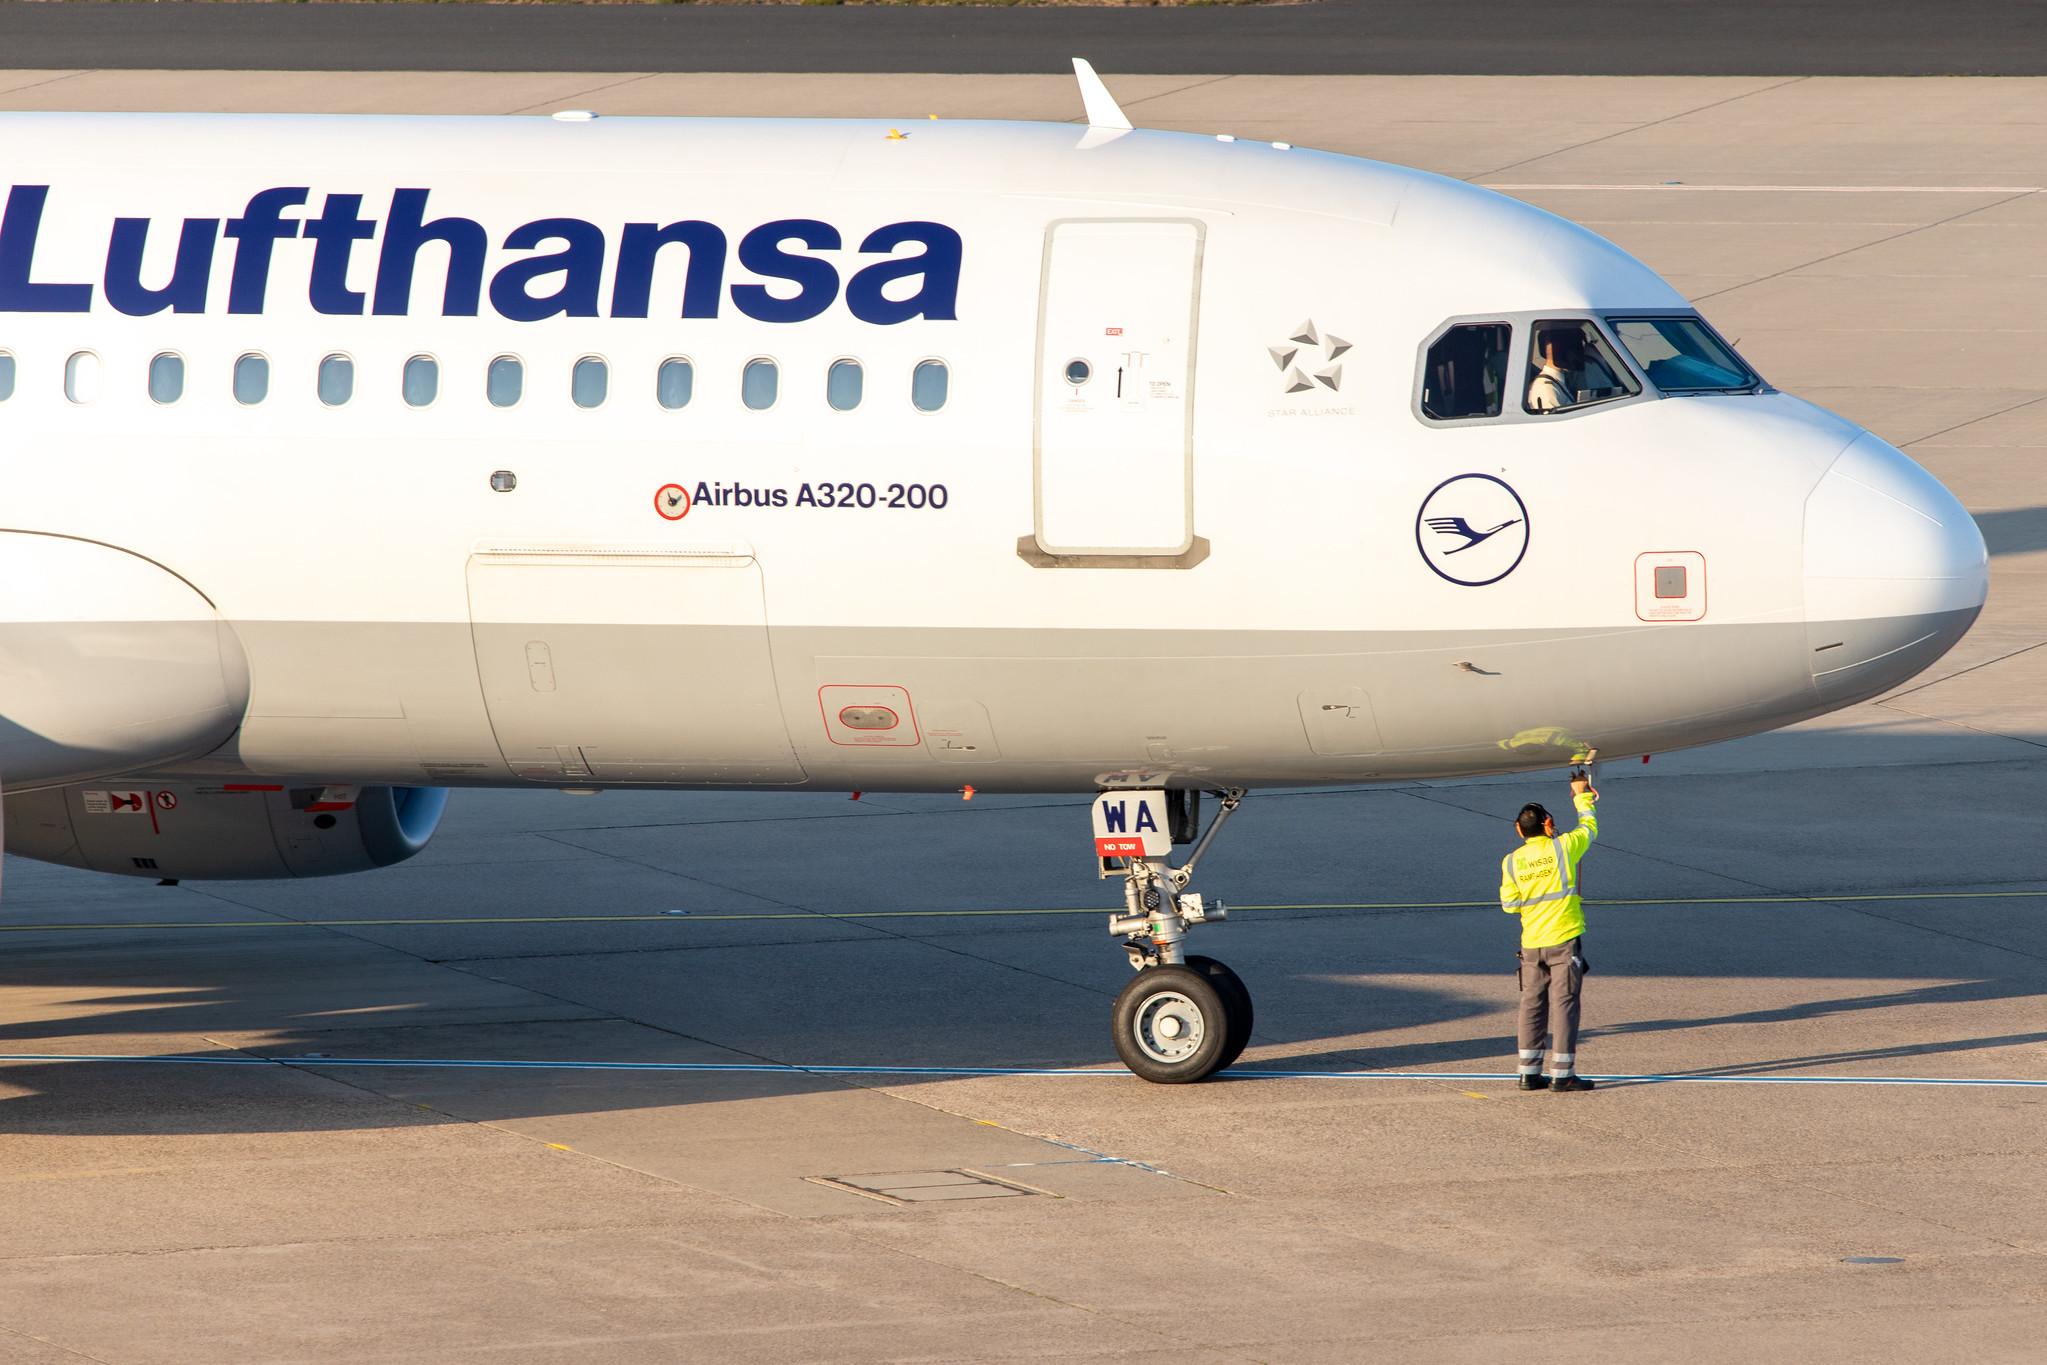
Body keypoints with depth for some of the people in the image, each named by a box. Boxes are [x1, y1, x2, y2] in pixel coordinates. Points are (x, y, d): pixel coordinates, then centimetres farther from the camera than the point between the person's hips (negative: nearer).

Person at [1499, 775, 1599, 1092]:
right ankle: (1562, 1075, -3)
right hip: (1565, 940, -3)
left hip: (1532, 943, 3)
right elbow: (1589, 827, 13)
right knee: (1563, 1005, -2)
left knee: (1532, 1006, 11)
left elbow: (1509, 904, 3)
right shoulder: (1562, 847, -6)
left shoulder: (1512, 862, 1)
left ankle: (1529, 1073, 13)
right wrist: (1582, 795, 29)